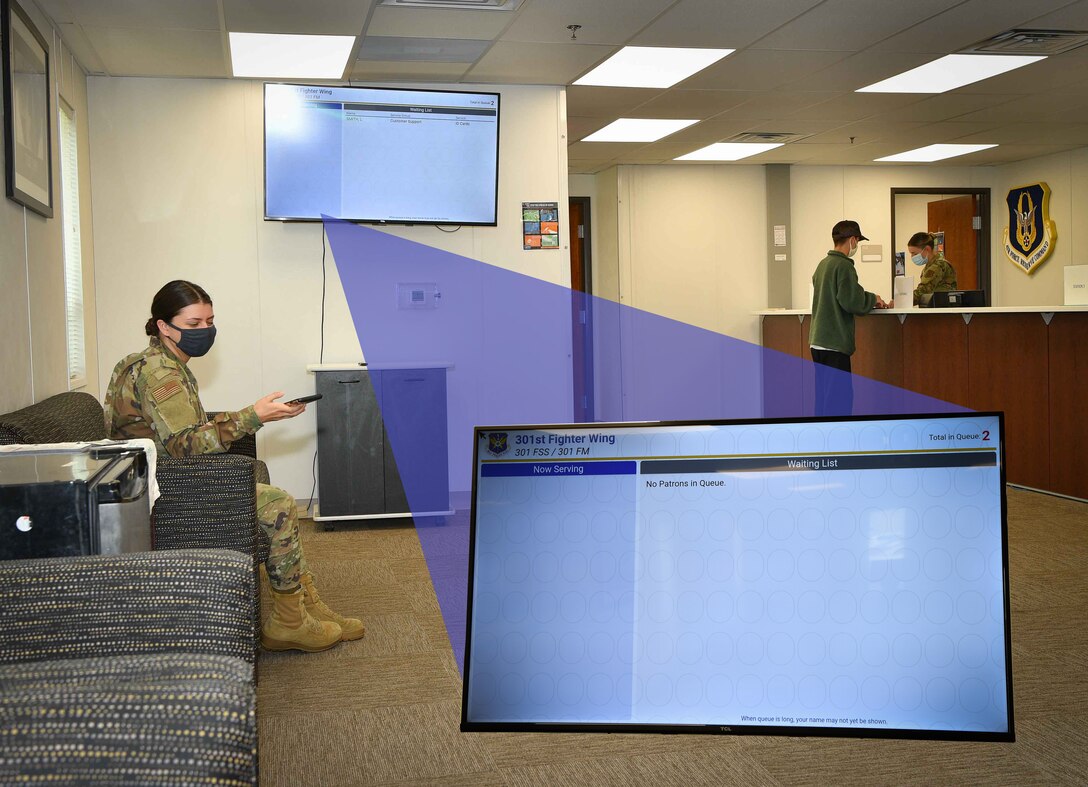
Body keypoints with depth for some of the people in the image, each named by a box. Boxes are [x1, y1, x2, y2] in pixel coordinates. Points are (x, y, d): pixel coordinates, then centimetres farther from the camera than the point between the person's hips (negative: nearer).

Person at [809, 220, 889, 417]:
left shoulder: (822, 264, 14)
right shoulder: (843, 265, -12)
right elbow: (852, 302, -18)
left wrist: (868, 300, 15)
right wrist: (873, 299, 1)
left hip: (818, 341, 9)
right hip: (835, 342, -9)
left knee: (824, 394, 13)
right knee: (839, 394, -6)